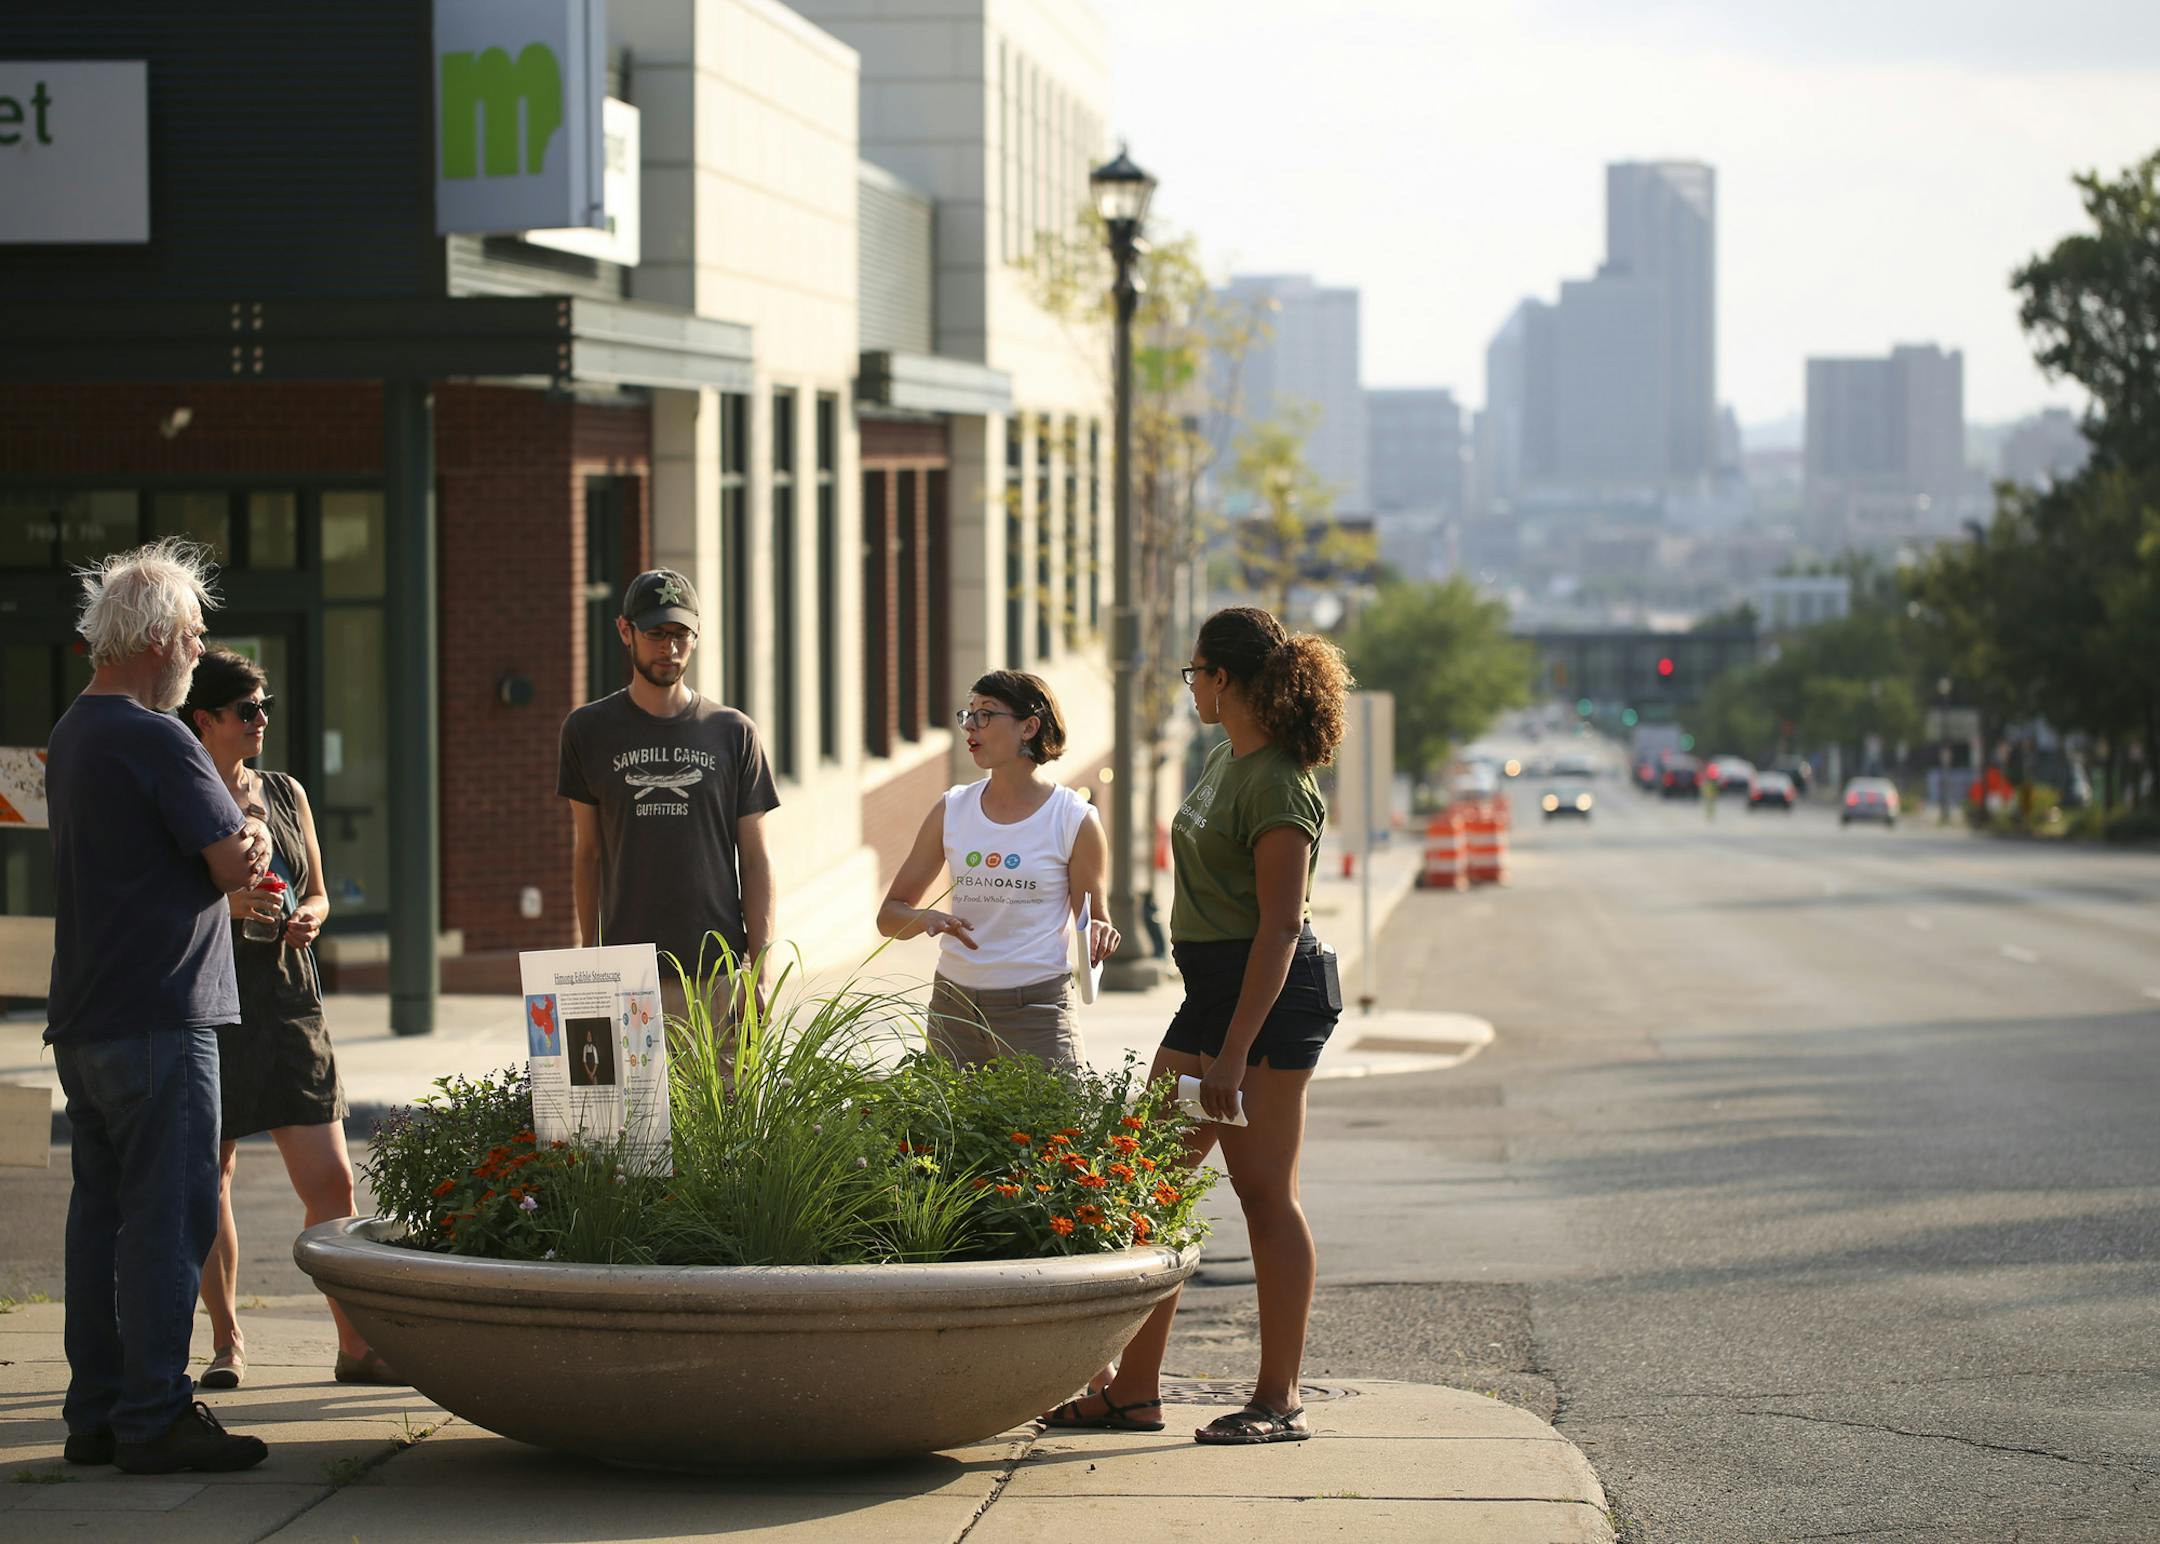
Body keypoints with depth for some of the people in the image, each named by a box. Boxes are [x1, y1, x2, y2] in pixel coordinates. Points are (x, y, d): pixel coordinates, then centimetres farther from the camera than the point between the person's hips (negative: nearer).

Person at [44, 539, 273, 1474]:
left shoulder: (70, 736, 17)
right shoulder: (155, 740, -15)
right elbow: (236, 861, -12)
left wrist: (235, 860, 3)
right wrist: (248, 836, 8)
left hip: (83, 1022, 10)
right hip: (159, 1019, -10)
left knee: (102, 1212, 12)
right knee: (169, 1217, -6)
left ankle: (97, 1413, 16)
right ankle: (154, 1418, -6)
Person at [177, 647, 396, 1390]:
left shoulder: (285, 793, 14)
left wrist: (309, 918, -1)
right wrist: (223, 905, -18)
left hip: (290, 1002, 4)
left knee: (331, 1180, -2)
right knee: (211, 1176, 1)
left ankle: (355, 1346, 1)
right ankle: (227, 1342, 13)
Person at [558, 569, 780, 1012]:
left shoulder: (734, 732, 7)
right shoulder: (589, 730, 8)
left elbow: (755, 859, 7)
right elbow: (587, 852, 12)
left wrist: (761, 972, -1)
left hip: (719, 974, 0)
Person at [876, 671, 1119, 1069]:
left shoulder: (1075, 820, -1)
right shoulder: (952, 811, 8)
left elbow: (1095, 919, 6)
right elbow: (889, 915, 10)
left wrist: (1099, 933, -18)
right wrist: (925, 919, -12)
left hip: (1038, 1011, -3)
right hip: (954, 1009, 3)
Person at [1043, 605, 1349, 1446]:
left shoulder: (1279, 787, -17)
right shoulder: (1223, 759, 13)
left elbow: (1280, 927, -21)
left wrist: (1233, 1052, -24)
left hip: (1270, 996, -10)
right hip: (1209, 990, 10)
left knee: (1264, 1192, -5)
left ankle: (1279, 1401, 3)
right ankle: (1134, 1389, 12)